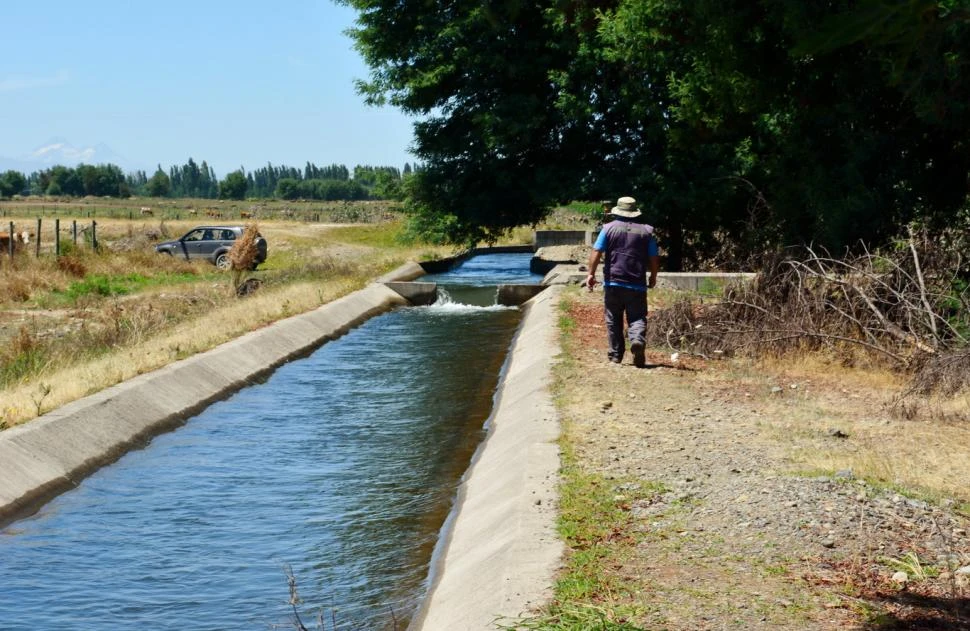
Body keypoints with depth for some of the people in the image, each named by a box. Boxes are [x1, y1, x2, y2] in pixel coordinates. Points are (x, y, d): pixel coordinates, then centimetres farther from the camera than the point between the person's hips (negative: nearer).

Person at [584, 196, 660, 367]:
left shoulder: (609, 228, 1)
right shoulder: (646, 231, 6)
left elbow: (596, 252, -6)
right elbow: (654, 258, 8)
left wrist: (591, 274, -1)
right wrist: (653, 277, 21)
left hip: (613, 283, 0)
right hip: (637, 285, 1)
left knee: (613, 321, 10)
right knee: (637, 318, 2)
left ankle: (616, 354, 12)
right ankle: (638, 340, -27)